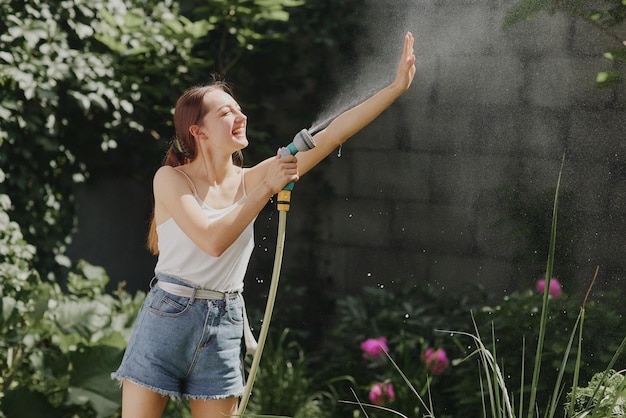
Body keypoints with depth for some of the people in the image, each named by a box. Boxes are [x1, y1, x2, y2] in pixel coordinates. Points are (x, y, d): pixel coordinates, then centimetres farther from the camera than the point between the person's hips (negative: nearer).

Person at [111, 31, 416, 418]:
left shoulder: (249, 180, 3)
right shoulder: (171, 179, -8)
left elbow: (332, 136, -1)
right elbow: (213, 241, -22)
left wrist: (397, 87, -5)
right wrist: (268, 188, -21)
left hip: (224, 328, 4)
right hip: (167, 320, -4)